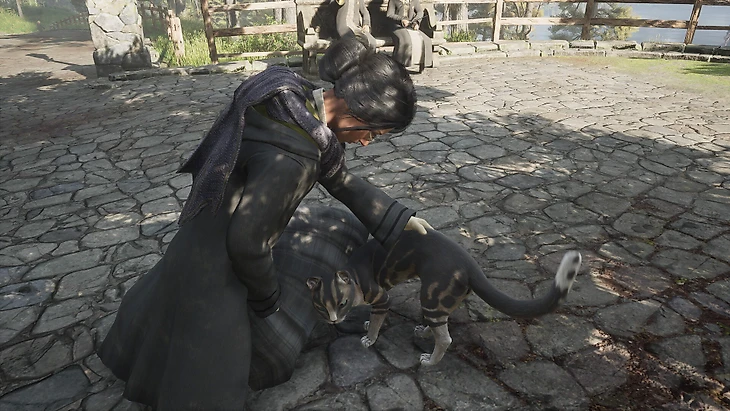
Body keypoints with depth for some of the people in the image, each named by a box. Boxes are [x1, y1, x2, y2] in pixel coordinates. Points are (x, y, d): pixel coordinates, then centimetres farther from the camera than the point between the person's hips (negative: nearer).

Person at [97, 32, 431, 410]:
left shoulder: (304, 103, -8)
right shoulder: (293, 156, -37)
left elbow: (338, 177, 4)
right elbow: (247, 242, -30)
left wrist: (399, 219, 7)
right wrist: (268, 297, -10)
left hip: (220, 233, 9)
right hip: (218, 259, -8)